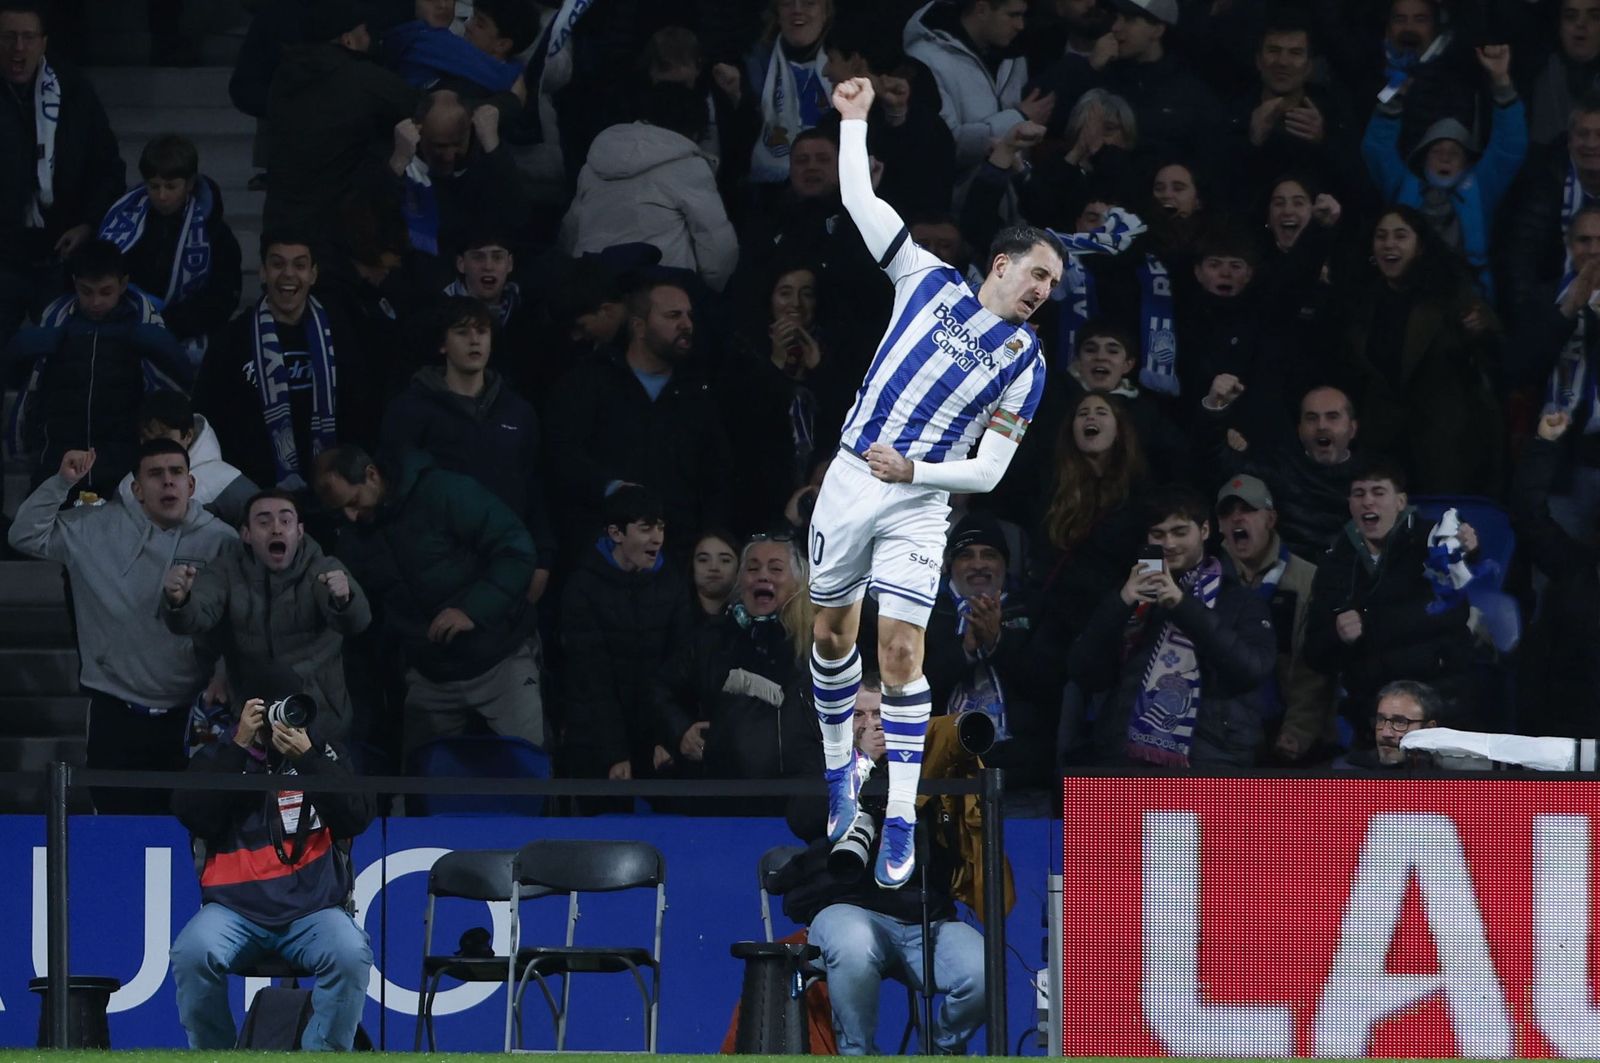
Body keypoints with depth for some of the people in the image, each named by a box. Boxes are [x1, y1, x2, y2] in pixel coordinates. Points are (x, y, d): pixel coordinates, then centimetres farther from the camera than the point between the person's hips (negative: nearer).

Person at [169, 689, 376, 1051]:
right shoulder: (217, 758, 12)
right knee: (193, 953, -30)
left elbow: (358, 817, -3)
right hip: (235, 909, 0)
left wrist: (306, 759, -12)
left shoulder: (325, 754, 12)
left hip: (313, 908, 0)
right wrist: (240, 747, -9)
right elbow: (194, 816, -7)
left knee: (351, 955, -31)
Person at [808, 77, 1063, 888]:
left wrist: (914, 470, -15)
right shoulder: (930, 283, 5)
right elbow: (860, 203, 8)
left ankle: (901, 823, -9)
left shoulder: (1024, 363, 0)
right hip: (849, 480, 3)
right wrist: (854, 122, 6)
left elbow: (988, 470, -2)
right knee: (834, 633, 11)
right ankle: (839, 769, 32)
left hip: (918, 505, -3)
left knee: (901, 652, -11)